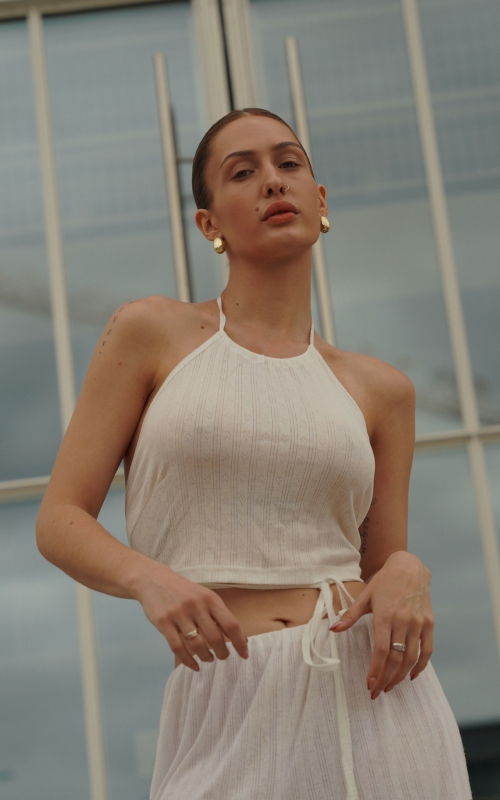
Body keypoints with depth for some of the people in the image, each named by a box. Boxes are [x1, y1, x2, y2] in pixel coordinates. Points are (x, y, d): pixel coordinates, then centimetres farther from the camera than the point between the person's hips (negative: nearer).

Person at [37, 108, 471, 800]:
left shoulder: (379, 390, 11)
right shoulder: (150, 334, 5)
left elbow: (381, 565, 13)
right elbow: (61, 521, 2)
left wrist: (408, 573, -10)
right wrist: (148, 577, -18)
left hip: (369, 698, 3)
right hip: (226, 708, -2)